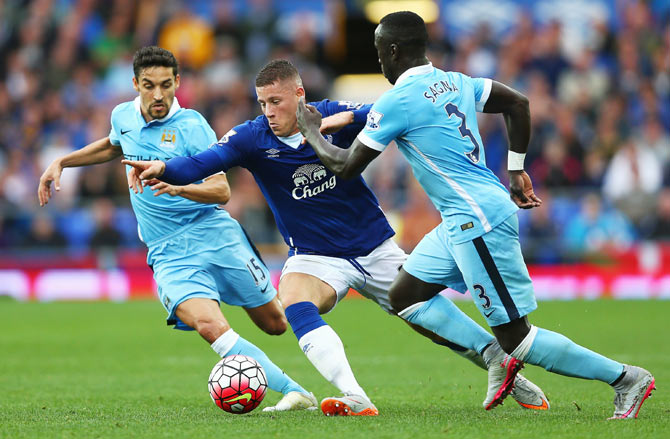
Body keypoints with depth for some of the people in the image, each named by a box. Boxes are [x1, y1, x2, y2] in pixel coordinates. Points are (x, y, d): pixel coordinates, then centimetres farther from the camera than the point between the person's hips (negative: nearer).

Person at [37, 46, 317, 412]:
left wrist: (177, 188, -32)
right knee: (209, 326, -26)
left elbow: (221, 191, -15)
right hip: (170, 255, 2)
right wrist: (61, 162, 24)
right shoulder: (123, 117, 6)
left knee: (275, 324, 8)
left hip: (216, 235, -2)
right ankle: (294, 392, -24)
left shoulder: (191, 127, -9)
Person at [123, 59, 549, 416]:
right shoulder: (253, 137, -12)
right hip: (315, 255, 0)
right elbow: (203, 163, -26)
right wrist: (163, 168, -45)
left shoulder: (332, 115, -11)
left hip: (375, 247, 0)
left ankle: (504, 367, 27)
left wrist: (344, 118, -37)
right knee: (294, 303, -31)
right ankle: (355, 399, -40)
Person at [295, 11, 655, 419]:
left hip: (480, 222, -10)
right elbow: (518, 102, 20)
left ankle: (627, 378, -3)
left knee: (516, 337, -5)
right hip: (468, 220, 10)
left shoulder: (396, 102, -13)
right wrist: (517, 171, 24)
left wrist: (311, 131, 12)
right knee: (404, 297, 16)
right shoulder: (454, 82, 12)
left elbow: (346, 167, -6)